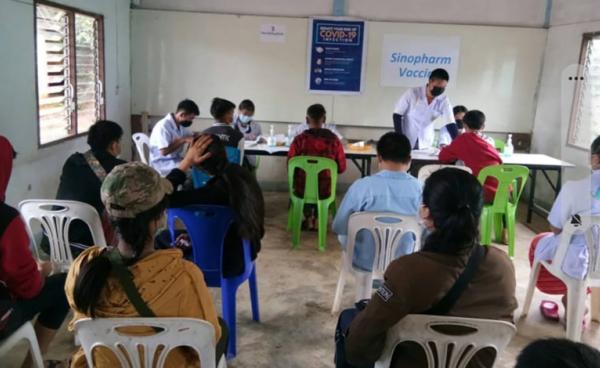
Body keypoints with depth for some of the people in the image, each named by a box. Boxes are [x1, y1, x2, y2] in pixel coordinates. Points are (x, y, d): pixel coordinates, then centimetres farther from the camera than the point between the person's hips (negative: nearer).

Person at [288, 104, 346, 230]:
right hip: (325, 190, 1)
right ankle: (316, 219, 44)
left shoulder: (299, 139, -14)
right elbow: (341, 168, -3)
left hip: (302, 189, -1)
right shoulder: (334, 140, -10)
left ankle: (308, 218, 43)